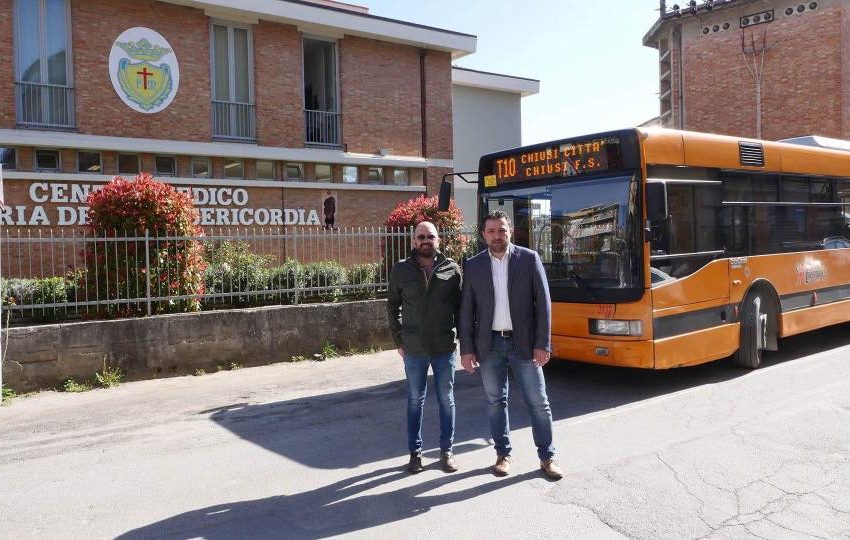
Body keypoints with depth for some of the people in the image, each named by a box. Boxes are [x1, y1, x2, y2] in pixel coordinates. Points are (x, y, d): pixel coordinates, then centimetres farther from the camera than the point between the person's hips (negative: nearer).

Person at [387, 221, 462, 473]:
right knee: (415, 400, 10)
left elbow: (461, 306, 3)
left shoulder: (452, 269, -1)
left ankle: (446, 450, 23)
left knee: (446, 399, 10)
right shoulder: (401, 270, 0)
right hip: (414, 349, 0)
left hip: (445, 347, 0)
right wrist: (399, 340, 3)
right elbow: (392, 306, 7)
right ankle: (415, 451, 22)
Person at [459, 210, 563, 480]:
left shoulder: (529, 258, -3)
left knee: (538, 402, 4)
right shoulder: (473, 265, 2)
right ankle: (503, 454, 25)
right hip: (489, 344, 2)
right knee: (496, 401, 11)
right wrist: (466, 349, -1)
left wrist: (542, 344, -9)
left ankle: (547, 456, 17)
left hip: (524, 343, -1)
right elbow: (466, 310, 3)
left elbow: (543, 303, -4)